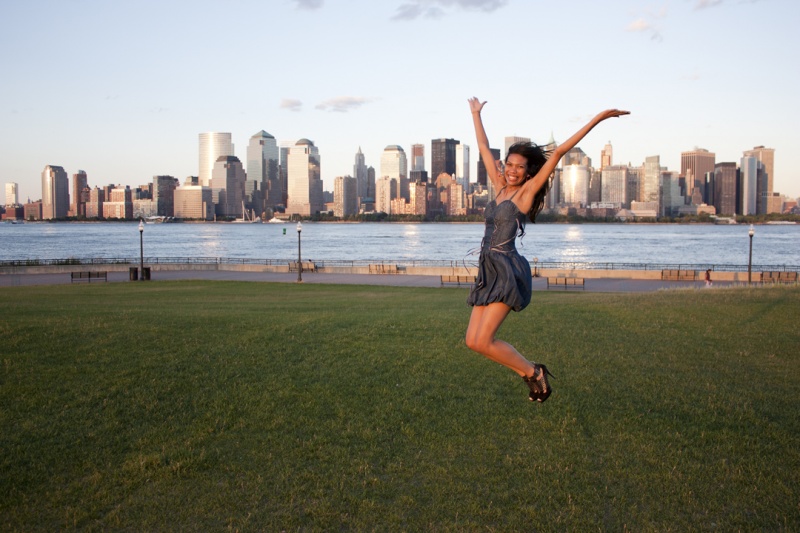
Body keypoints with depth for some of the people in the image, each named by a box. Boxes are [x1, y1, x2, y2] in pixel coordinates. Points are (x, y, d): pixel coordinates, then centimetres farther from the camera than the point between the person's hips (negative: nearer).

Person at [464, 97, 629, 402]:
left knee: (482, 342, -13)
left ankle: (534, 373, 7)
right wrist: (475, 114, 33)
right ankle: (531, 374, 16)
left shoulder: (527, 191, -2)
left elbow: (558, 152, -7)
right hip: (488, 271, 8)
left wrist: (598, 120, -9)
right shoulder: (500, 187, 14)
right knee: (473, 341, 3)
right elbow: (484, 148, 24)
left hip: (507, 271, -8)